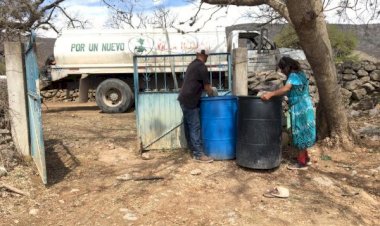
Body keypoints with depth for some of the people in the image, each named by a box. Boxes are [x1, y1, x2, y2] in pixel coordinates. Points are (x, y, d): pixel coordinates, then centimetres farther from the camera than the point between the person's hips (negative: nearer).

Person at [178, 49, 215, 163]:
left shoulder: (192, 64, 17)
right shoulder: (202, 67, -11)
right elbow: (207, 87, -8)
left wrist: (209, 90, 25)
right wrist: (212, 96, 9)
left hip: (184, 99, 9)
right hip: (190, 101, -9)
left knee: (189, 126, 13)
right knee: (195, 127, -7)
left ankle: (194, 150, 22)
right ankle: (199, 154, -3)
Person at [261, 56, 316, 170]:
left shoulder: (293, 75, -16)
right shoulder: (299, 73, 14)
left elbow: (286, 88, -33)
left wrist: (270, 94, -40)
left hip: (300, 108, -10)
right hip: (303, 107, 10)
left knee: (300, 133, -3)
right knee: (302, 133, 17)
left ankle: (301, 163, 5)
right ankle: (305, 158, 27)